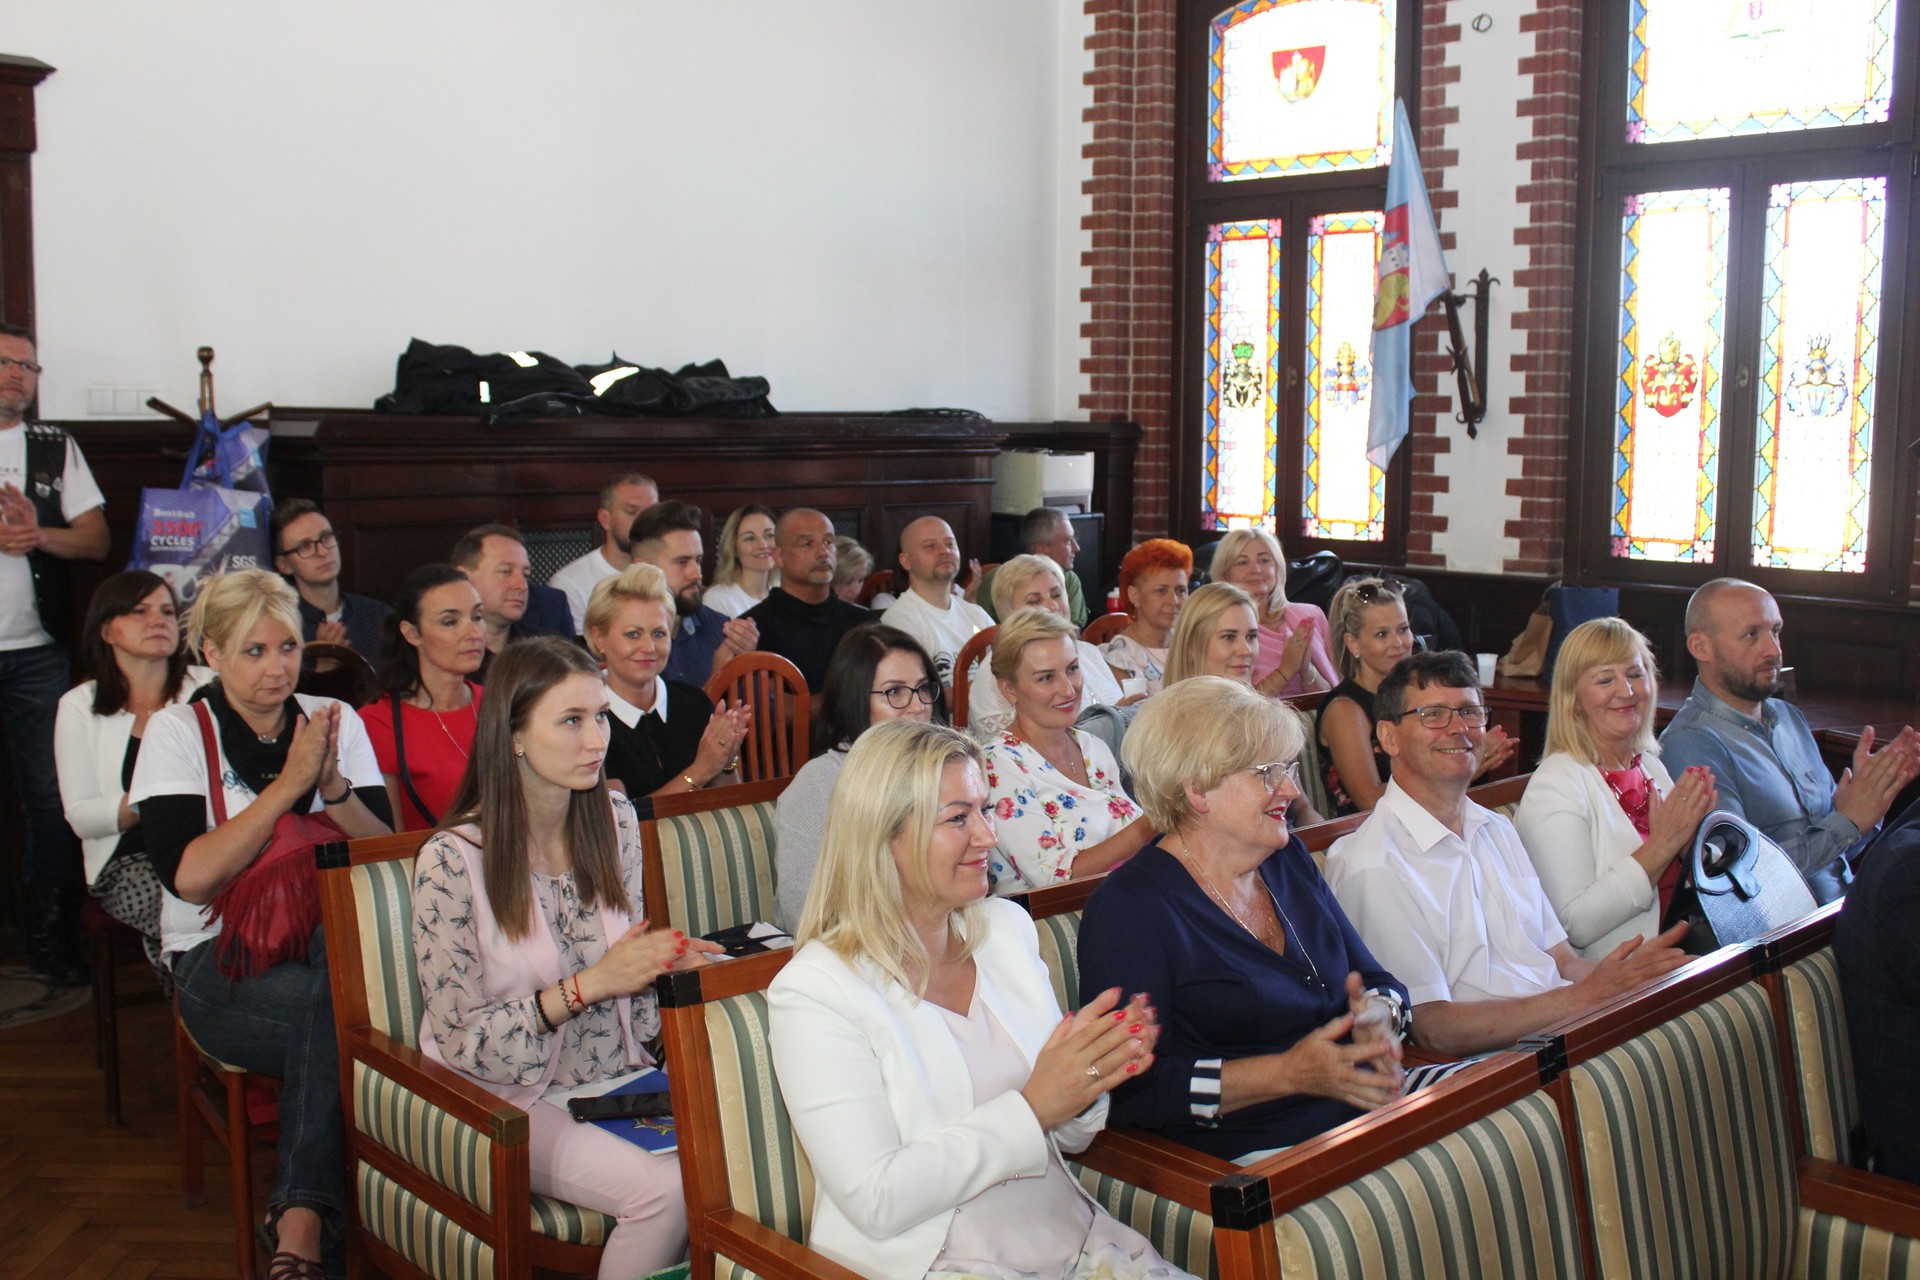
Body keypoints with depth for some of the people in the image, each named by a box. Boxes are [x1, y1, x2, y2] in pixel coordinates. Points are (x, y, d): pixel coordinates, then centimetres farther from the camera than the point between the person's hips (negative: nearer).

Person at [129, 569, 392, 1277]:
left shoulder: (335, 720, 9)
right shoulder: (178, 731, 1)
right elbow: (189, 876, -13)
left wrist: (334, 786, -14)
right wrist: (290, 783, -16)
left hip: (329, 946, 3)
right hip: (221, 965, -2)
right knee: (342, 1013, -34)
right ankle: (308, 1219, -24)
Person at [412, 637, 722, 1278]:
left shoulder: (615, 819, 2)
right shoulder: (453, 860, -15)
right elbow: (460, 1039, -12)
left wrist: (662, 960, -8)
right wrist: (588, 985, -21)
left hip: (619, 1077, 5)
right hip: (514, 1099, -5)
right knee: (666, 1191, -27)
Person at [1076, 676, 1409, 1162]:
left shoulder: (1290, 859, 15)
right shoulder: (1128, 907, -10)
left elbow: (1377, 979, 20)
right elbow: (1131, 1090, -18)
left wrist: (1377, 1016, -5)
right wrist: (1288, 1073, -22)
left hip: (1370, 1113, 8)